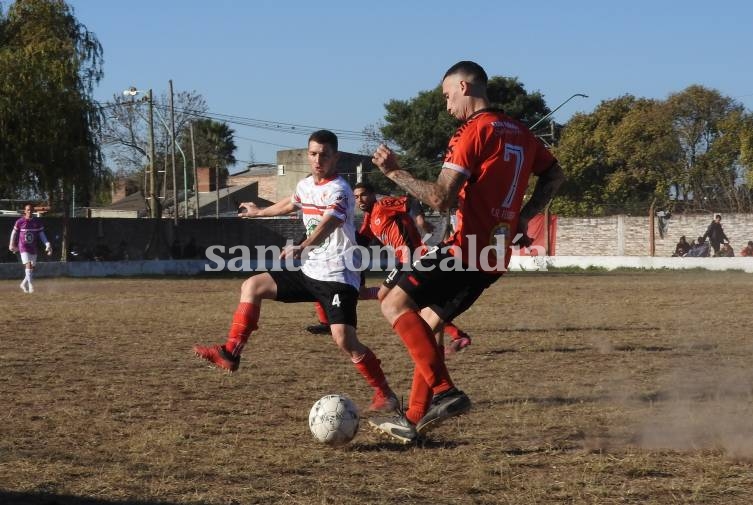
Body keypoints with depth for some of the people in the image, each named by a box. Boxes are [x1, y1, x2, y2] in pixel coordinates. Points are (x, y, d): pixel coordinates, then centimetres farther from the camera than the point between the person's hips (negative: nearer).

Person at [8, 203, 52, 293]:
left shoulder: (37, 221, 1)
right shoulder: (20, 221, -6)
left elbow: (41, 234, 5)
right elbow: (14, 232, 8)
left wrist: (47, 244, -7)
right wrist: (12, 244, 16)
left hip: (33, 248, 4)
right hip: (23, 247, -4)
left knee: (32, 267, 9)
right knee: (28, 265, -19)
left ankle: (24, 284, 28)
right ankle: (30, 285, -20)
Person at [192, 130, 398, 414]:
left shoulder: (338, 190, -15)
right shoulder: (306, 186, 11)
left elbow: (327, 225, -34)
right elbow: (290, 204, 35)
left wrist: (302, 248, -52)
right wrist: (259, 212, 52)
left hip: (338, 276, -8)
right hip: (310, 272, 8)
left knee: (344, 339, -20)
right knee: (252, 286, 4)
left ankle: (385, 395, -5)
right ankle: (231, 354, 5)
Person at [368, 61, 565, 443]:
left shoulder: (473, 132, -13)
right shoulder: (520, 133, 15)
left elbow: (441, 199, -19)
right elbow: (555, 175, 28)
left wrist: (394, 172, -10)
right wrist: (522, 218, 21)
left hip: (468, 249, -9)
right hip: (496, 256, 9)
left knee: (395, 305, -7)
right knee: (427, 324, 17)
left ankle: (444, 391, -19)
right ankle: (414, 420, 15)